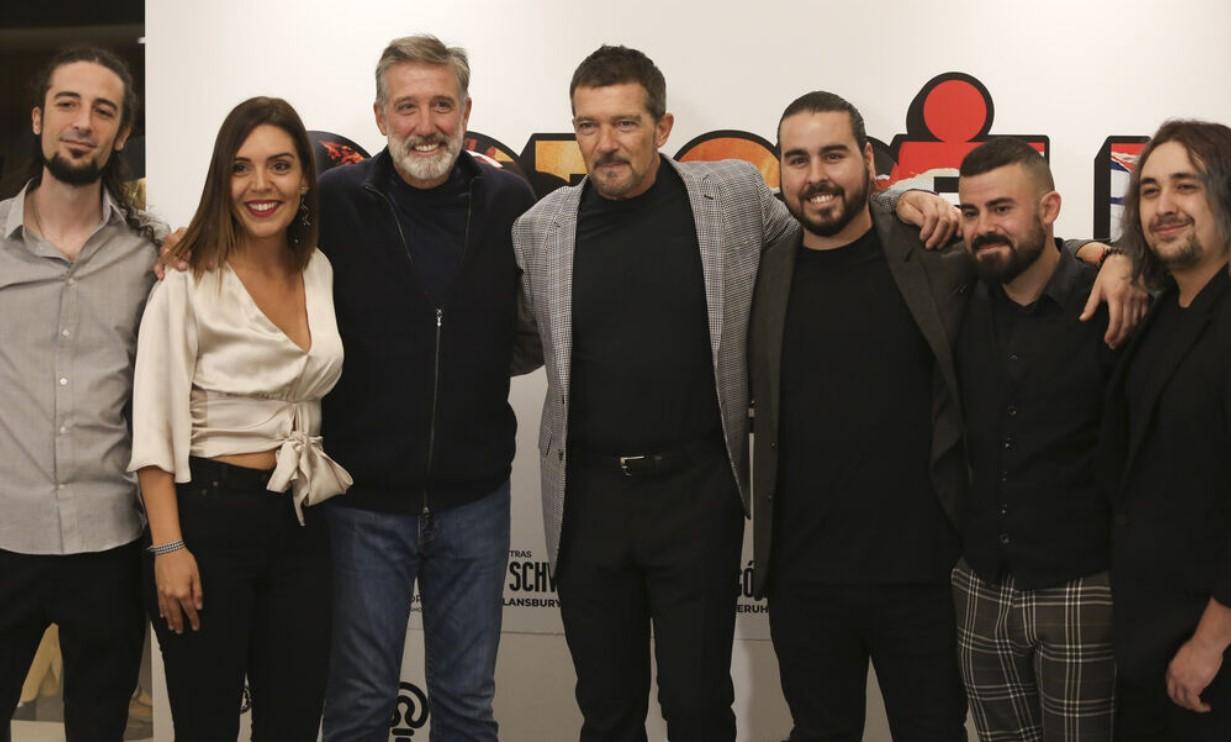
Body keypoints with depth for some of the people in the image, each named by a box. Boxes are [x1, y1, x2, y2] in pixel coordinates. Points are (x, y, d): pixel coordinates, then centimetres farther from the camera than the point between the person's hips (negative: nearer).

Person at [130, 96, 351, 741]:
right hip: (210, 516, -5)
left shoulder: (321, 272, 8)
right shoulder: (188, 282, -7)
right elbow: (153, 423, -10)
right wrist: (168, 547, -15)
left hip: (302, 524, 5)